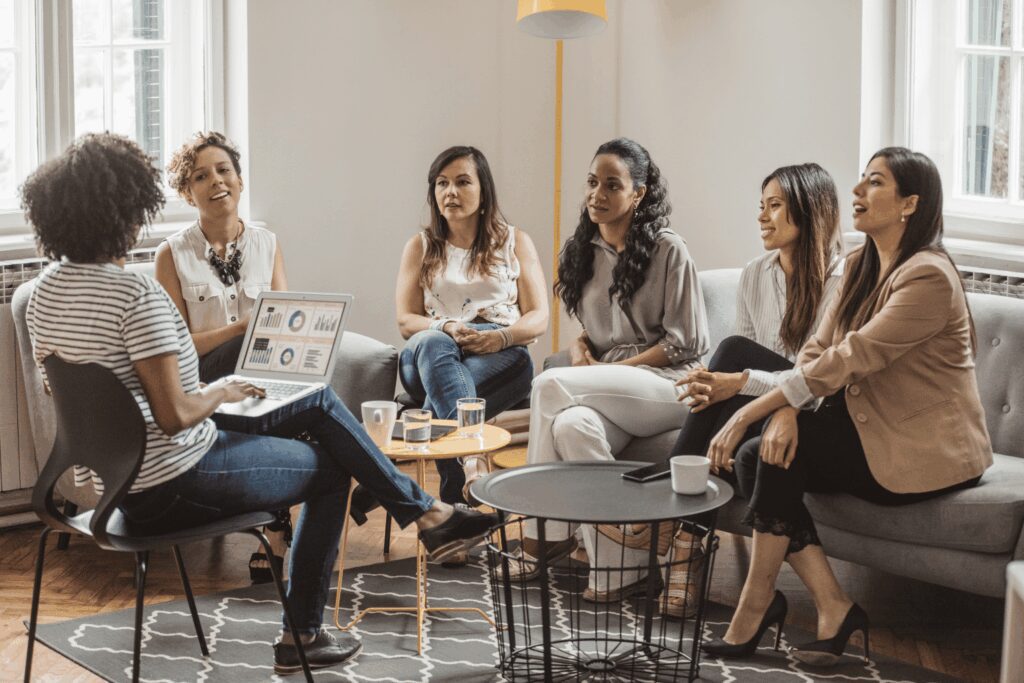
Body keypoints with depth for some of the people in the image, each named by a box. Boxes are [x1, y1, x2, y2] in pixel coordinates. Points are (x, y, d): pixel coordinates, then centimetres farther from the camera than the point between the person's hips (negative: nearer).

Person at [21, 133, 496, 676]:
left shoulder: (46, 290, 2)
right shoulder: (135, 293, -26)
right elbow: (175, 416, -28)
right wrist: (220, 395, -6)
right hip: (175, 483, -9)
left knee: (320, 403, 18)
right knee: (331, 471, 16)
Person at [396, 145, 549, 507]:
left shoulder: (515, 243, 15)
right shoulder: (420, 247, 17)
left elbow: (539, 318, 6)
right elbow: (406, 321, 7)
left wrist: (501, 337, -18)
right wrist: (447, 328, -16)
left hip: (500, 358, 0)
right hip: (430, 358, 0)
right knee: (432, 343, -38)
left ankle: (454, 490, -44)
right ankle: (471, 462, -58)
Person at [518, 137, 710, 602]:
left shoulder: (667, 250, -4)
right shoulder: (582, 251, 15)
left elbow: (686, 341, -6)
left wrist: (617, 368, -13)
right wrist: (580, 348, 2)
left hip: (667, 386, -5)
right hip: (608, 389, 5)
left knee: (550, 386, -29)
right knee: (572, 424, -34)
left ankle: (546, 533, -18)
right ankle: (616, 566, -29)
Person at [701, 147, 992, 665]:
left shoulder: (927, 277, -20)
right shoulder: (861, 267, 9)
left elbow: (847, 360, -25)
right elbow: (818, 349, 4)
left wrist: (747, 414, -26)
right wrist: (785, 410, -18)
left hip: (928, 452, -8)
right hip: (872, 431, 9)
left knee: (782, 457, -22)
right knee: (753, 456, -13)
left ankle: (755, 612, -10)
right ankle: (833, 610, -12)